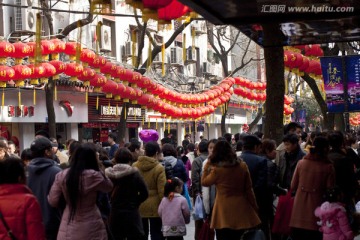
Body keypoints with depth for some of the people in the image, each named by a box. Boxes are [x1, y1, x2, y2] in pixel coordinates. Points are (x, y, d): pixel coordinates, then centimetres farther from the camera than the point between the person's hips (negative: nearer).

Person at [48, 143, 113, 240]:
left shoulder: (61, 175, -4)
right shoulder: (94, 176, -17)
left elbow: (52, 201, 2)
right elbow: (109, 187, 3)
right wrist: (98, 168, 6)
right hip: (90, 229, -3)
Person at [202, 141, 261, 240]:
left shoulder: (217, 169, -12)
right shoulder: (242, 166, -1)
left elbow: (204, 182, 5)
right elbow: (249, 189, 4)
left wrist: (207, 165, 10)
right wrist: (255, 206, 13)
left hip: (224, 211, -4)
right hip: (241, 208, 4)